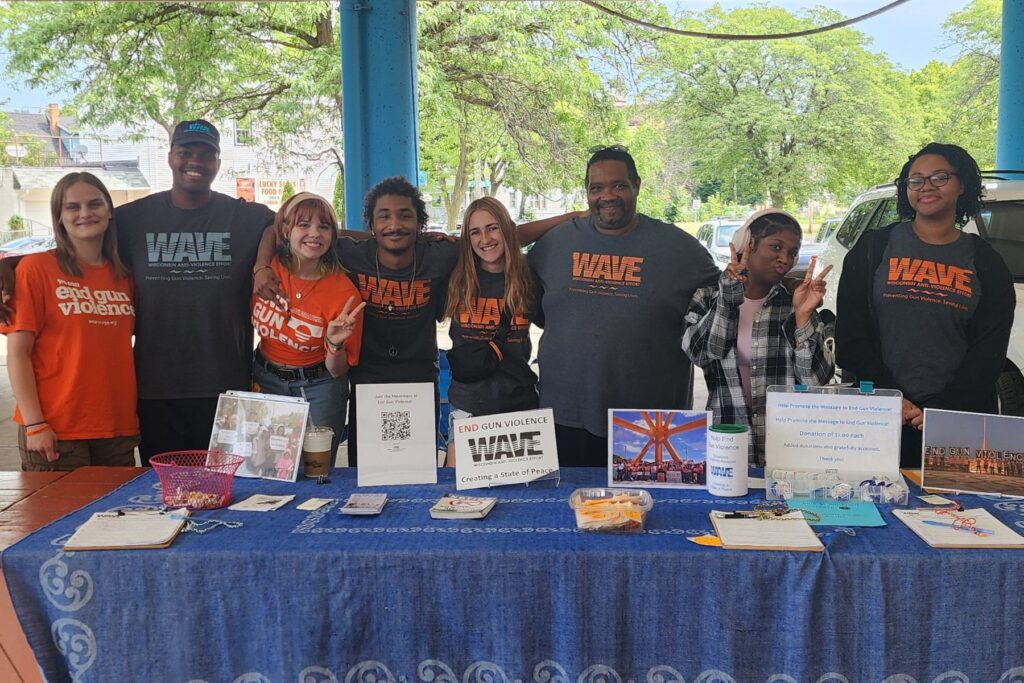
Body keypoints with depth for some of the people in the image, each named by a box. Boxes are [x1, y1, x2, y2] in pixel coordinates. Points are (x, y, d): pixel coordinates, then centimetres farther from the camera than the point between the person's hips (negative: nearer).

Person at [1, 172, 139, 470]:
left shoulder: (124, 276, 9)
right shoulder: (36, 268, -3)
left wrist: (139, 413, 8)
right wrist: (34, 424, -12)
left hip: (118, 428, 4)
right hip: (55, 432, -4)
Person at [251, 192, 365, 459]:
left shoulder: (344, 292, -19)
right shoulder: (265, 268, -12)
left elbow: (337, 371, -12)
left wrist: (335, 344, -29)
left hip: (317, 389, -2)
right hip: (263, 380, 3)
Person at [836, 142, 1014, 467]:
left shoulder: (986, 263, 8)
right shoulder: (873, 248, 5)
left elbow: (989, 353, 3)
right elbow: (850, 334, 0)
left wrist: (939, 409, -10)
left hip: (958, 420, 1)